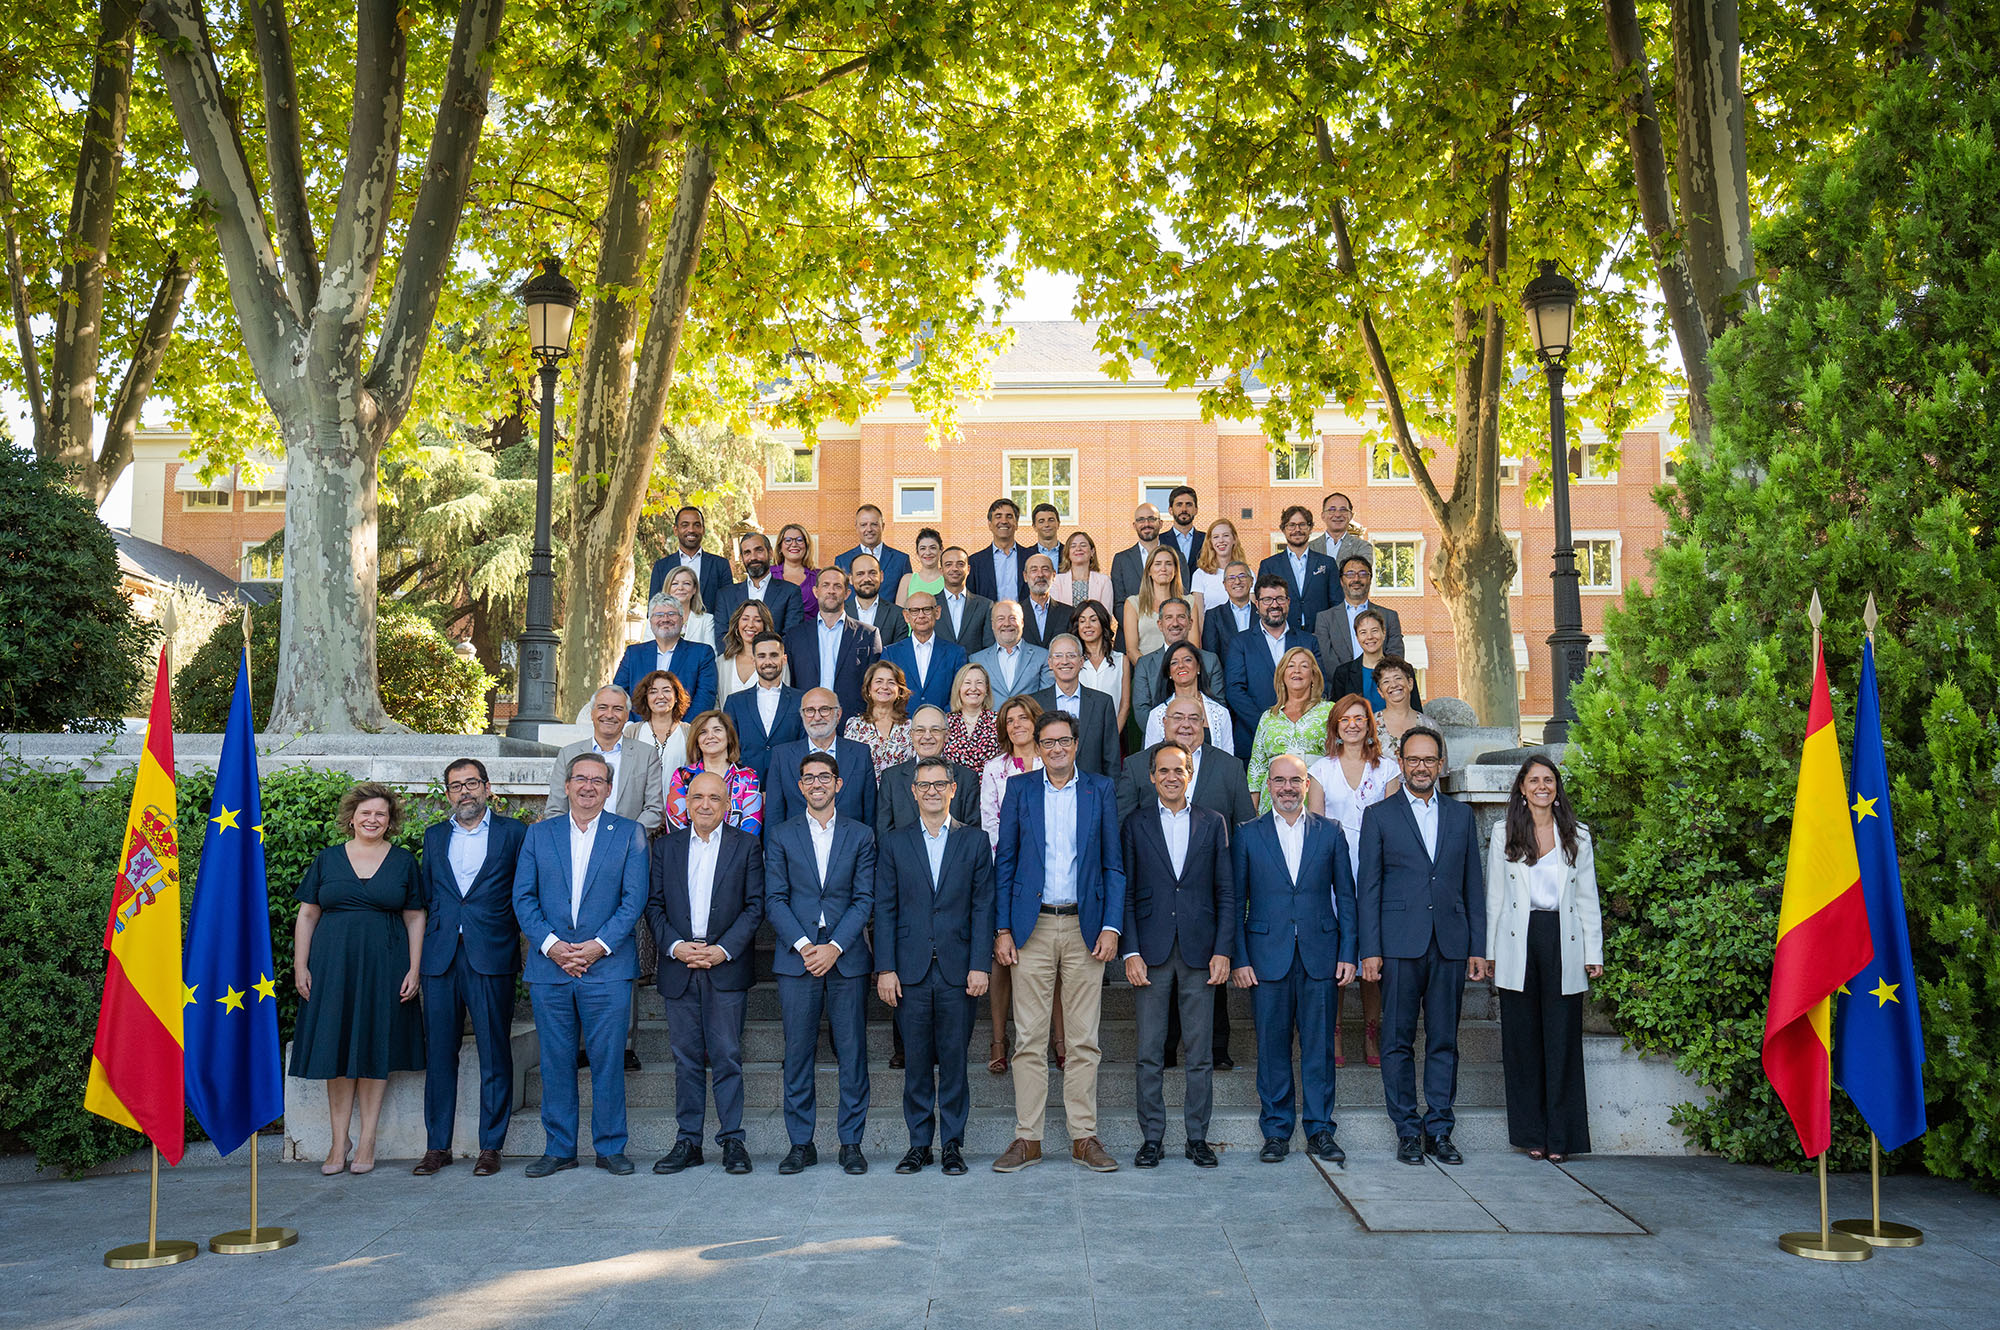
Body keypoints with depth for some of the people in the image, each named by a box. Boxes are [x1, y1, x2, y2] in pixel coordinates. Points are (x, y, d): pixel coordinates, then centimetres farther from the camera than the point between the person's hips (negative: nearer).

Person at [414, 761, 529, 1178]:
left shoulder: (513, 832, 6)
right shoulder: (434, 836, 17)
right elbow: (425, 896, 17)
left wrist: (512, 930, -3)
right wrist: (424, 945, 8)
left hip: (491, 956, -3)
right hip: (440, 956, 3)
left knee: (494, 1053, 0)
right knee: (439, 1051, 5)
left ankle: (490, 1146, 8)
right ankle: (437, 1145, 14)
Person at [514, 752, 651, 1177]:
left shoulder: (629, 834, 5)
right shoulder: (539, 834, 11)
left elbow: (635, 898, -2)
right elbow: (523, 897, 4)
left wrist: (599, 945, -12)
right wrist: (550, 944, -9)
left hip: (607, 967, -2)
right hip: (549, 966, 2)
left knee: (607, 1060, 1)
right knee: (556, 1062, 7)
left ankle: (610, 1147, 12)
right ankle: (558, 1149, 18)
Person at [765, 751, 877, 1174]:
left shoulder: (861, 835, 8)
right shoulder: (780, 837, 8)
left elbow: (865, 899, 2)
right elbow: (774, 899, 2)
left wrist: (835, 946, -9)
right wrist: (803, 945, -10)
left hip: (847, 958, 0)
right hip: (795, 958, 0)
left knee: (853, 1053, 1)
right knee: (797, 1054, 3)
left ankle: (851, 1143, 10)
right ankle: (801, 1143, 12)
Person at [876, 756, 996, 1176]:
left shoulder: (974, 841, 6)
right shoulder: (893, 843, 8)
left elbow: (983, 907, 3)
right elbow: (884, 910, 5)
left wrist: (980, 965, -5)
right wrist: (886, 968, -3)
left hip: (958, 969, -1)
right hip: (911, 970, 1)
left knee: (954, 1058, 3)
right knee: (916, 1060, 5)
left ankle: (953, 1144, 14)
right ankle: (919, 1143, 16)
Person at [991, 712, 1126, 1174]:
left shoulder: (1100, 790, 6)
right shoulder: (1019, 789, 6)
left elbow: (1114, 865, 5)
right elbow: (1005, 862, 6)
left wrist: (1112, 926, -4)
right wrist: (1003, 929, -1)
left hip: (1085, 927, 0)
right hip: (1032, 927, 0)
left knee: (1084, 1039, 4)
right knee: (1029, 1039, 2)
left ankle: (1084, 1138, 12)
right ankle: (1027, 1138, 9)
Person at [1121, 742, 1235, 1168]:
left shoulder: (1212, 823, 9)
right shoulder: (1136, 825, 6)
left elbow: (1226, 892, 7)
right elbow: (1126, 894, 3)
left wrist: (1223, 950, -2)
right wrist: (1130, 951, -6)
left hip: (1199, 952, 1)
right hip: (1151, 953, -1)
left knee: (1200, 1052, 4)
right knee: (1149, 1053, 3)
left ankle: (1197, 1137, 14)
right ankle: (1151, 1137, 12)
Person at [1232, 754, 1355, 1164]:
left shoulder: (1330, 833, 8)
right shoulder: (1247, 835, 5)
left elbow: (1345, 897, 9)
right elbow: (1235, 902, 4)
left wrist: (1348, 954, 1)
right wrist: (1239, 959, -3)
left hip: (1319, 955, 1)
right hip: (1267, 956, -1)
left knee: (1319, 1046, 4)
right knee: (1272, 1046, 3)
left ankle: (1321, 1130, 14)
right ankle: (1276, 1131, 13)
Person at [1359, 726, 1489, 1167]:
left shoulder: (1462, 816, 12)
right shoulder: (1379, 816, 4)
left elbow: (1473, 886, 12)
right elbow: (1368, 888, 1)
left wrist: (1478, 948, 6)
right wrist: (1370, 950, -6)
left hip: (1450, 944, 2)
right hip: (1399, 945, -2)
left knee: (1444, 1040, 6)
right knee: (1398, 1041, 1)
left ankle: (1439, 1131, 14)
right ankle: (1407, 1132, 10)